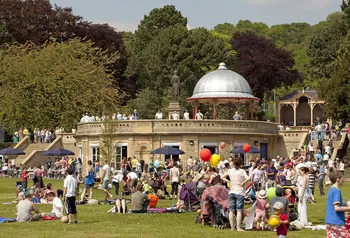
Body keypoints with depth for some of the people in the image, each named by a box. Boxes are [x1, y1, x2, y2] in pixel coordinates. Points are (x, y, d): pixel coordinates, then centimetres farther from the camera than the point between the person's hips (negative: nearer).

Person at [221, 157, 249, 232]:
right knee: (239, 210, -3)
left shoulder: (230, 171, 4)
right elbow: (247, 178, -24)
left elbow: (222, 177, 6)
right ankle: (238, 227, -7)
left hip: (232, 192, 4)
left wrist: (229, 181, 5)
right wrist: (242, 183, -10)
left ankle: (232, 227, 9)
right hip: (240, 193, -4)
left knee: (231, 210, 7)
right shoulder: (242, 171, -8)